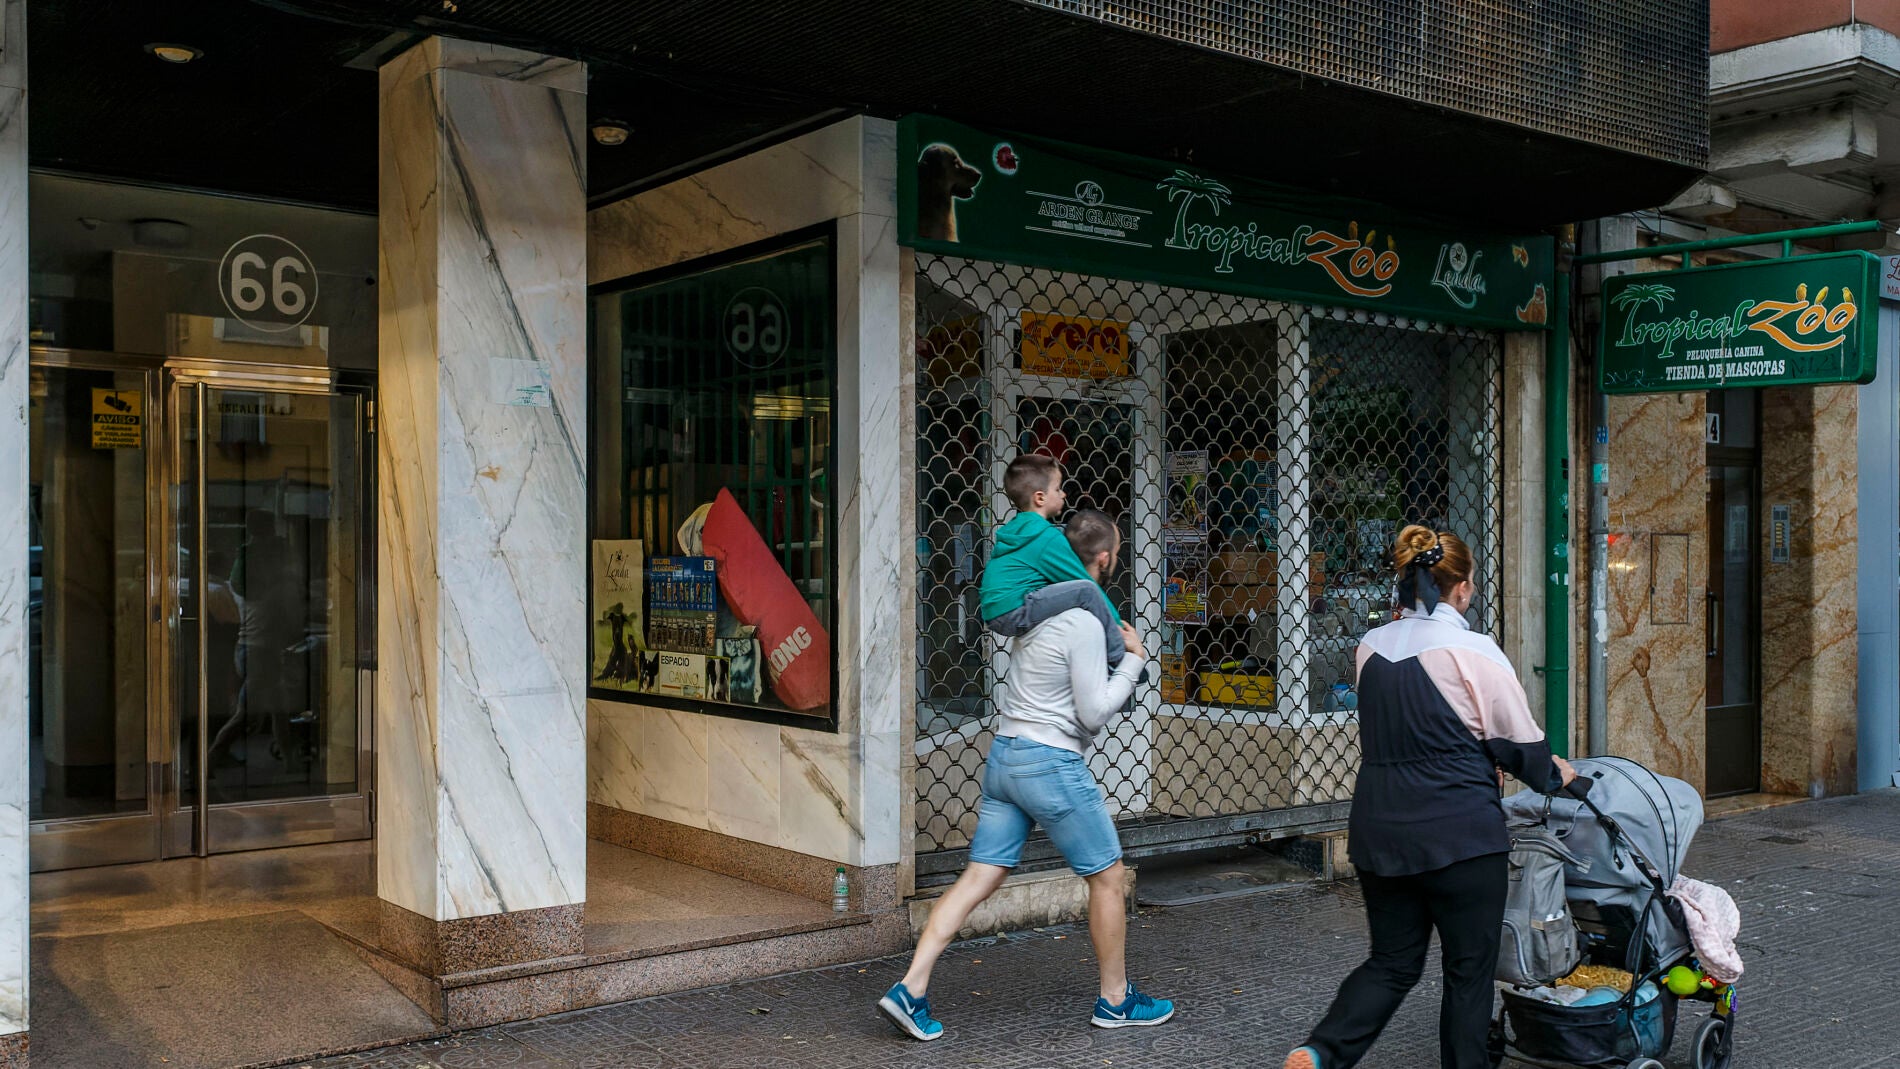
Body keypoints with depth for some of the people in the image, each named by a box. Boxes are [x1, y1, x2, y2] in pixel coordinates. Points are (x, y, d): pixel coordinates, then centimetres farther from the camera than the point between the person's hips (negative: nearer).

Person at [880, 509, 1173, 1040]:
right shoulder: (1084, 623, -16)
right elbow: (1094, 711, -15)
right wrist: (1132, 660, -3)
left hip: (1004, 752, 8)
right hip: (1052, 763, -8)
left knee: (978, 877, 7)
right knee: (1107, 876, 8)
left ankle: (910, 988, 2)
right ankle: (1115, 1001, 20)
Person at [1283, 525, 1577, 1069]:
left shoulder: (1371, 647, 4)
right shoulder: (1472, 651, -13)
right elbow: (1520, 740, -4)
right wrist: (1553, 774, 18)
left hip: (1379, 833, 6)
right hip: (1459, 835, -5)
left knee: (1392, 961, 15)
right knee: (1469, 969, 11)